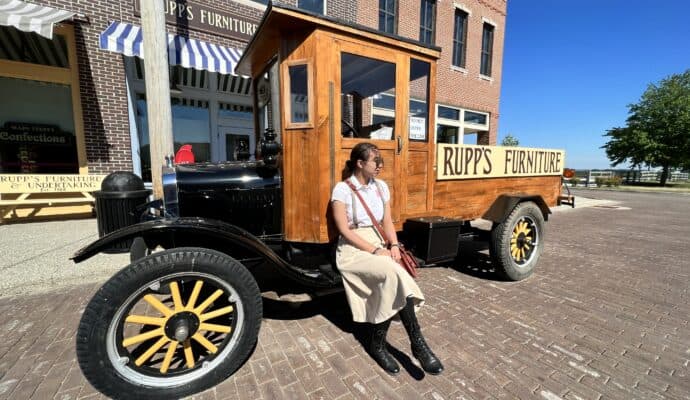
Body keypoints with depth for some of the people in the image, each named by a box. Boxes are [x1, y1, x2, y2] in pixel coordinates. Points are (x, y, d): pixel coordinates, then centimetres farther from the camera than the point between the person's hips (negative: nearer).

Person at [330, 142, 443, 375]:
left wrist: (393, 246, -7)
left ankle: (377, 343, -5)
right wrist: (376, 251, -19)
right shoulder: (342, 189, -9)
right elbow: (345, 230, -13)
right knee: (394, 274, -29)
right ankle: (418, 345, -13)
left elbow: (387, 222, 11)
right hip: (353, 251, -5)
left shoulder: (381, 187, 9)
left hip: (379, 246, 5)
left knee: (392, 282, -25)